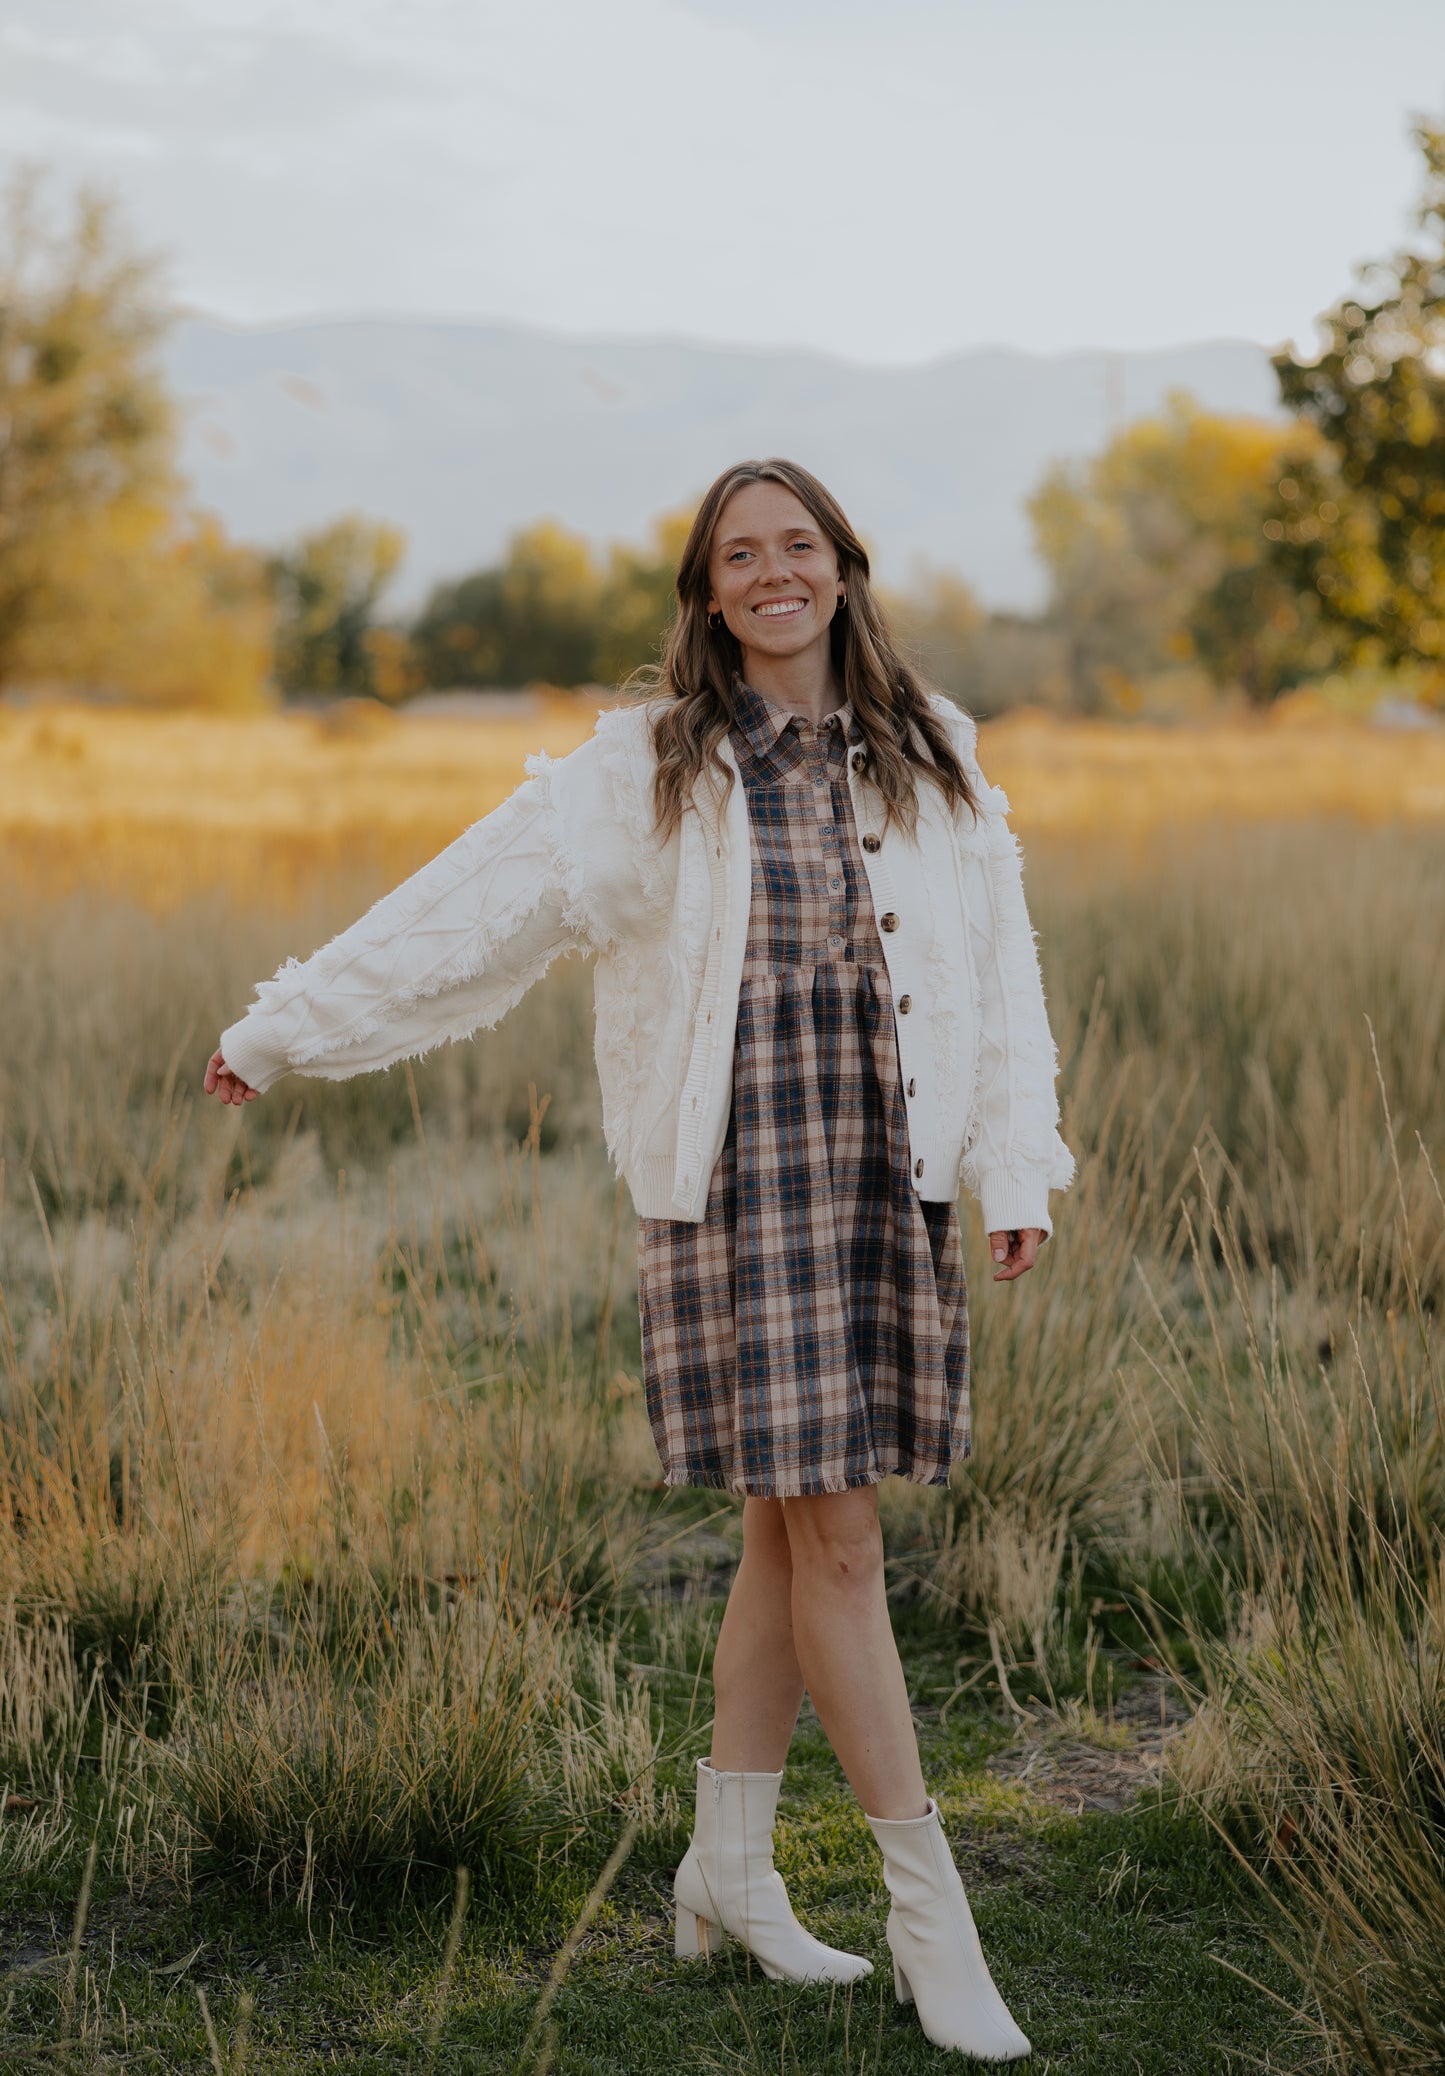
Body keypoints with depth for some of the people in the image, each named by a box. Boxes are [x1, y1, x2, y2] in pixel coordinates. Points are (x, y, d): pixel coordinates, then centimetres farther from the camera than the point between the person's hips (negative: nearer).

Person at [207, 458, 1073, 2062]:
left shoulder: (931, 758, 9)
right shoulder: (648, 768, -1)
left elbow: (996, 967, 11)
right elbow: (477, 907, 1)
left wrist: (1017, 1163, 4)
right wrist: (290, 1027, 3)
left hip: (888, 1184, 4)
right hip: (738, 1185, -4)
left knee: (794, 1529, 10)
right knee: (832, 1534, -5)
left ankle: (727, 1869, 24)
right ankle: (927, 1909, 5)